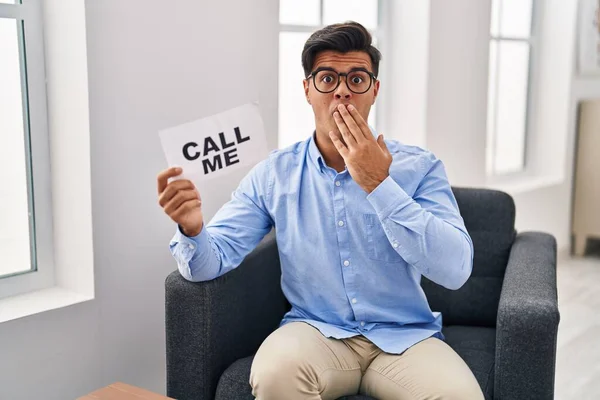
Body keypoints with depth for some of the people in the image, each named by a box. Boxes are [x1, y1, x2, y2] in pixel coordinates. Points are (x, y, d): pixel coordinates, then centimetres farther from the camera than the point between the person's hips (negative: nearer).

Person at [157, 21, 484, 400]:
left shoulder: (419, 167, -4)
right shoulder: (274, 174, 0)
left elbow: (456, 270, -16)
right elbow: (212, 260, -3)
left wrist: (378, 184, -21)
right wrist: (192, 229, -27)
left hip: (405, 336, 0)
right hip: (316, 331, 1)